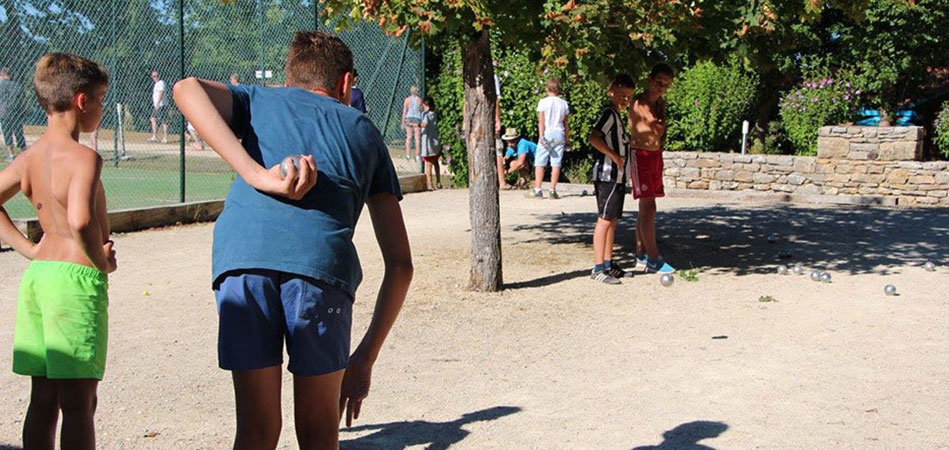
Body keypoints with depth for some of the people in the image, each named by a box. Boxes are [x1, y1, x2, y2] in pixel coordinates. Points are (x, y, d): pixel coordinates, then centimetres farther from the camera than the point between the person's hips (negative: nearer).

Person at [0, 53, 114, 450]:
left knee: (43, 399, 15)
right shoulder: (83, 157, -15)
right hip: (76, 279, -8)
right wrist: (102, 263, -14)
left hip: (37, 276, 8)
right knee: (79, 404, -1)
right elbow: (80, 220, -30)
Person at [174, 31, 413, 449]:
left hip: (241, 258, 1)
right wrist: (365, 358, 28)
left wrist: (256, 174, -2)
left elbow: (187, 88, 5)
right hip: (322, 263, 0)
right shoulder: (364, 131, 30)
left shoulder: (257, 100, 30)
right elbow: (400, 263, 25)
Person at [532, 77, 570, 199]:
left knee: (540, 163, 1)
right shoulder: (564, 103, 7)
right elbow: (566, 123, 10)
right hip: (559, 134, 3)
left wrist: (541, 136, -9)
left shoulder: (543, 102, -3)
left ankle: (537, 190, -4)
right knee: (556, 164, 3)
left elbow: (541, 121, -8)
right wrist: (567, 139, 14)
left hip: (547, 134, -3)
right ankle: (553, 190, 0)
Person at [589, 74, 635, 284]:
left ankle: (608, 264, 19)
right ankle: (598, 267, -8)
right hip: (608, 174, -10)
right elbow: (594, 137, -26)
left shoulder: (617, 116, 18)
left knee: (612, 220, 13)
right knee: (605, 219, -9)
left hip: (617, 176, 10)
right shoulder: (609, 113, -12)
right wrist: (614, 156, -22)